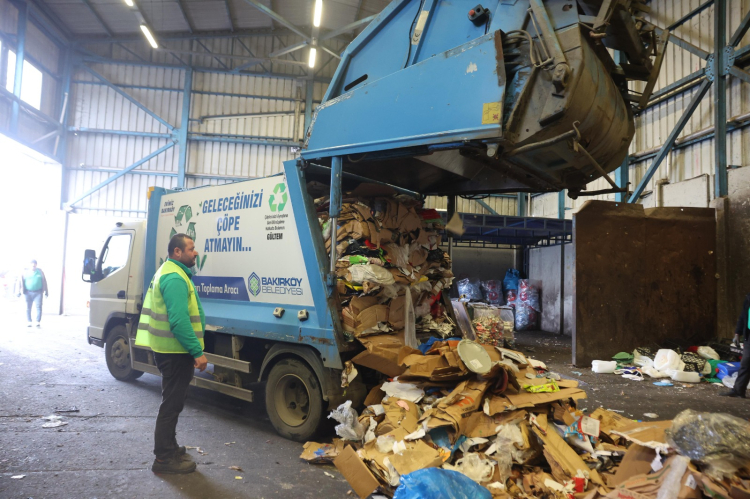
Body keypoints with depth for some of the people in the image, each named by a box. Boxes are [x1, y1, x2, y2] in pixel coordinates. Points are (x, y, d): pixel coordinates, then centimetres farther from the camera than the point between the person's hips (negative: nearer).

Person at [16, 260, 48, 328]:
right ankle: (29, 322, 11)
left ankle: (38, 322, -11)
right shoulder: (25, 272, 3)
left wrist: (46, 291, 10)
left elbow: (44, 281, 10)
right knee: (28, 307, 3)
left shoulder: (40, 271, 6)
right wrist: (19, 291, -8)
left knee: (38, 306, -10)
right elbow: (20, 281, 2)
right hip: (28, 292, 1)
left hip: (38, 292, -1)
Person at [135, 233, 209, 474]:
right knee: (171, 404, -1)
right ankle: (164, 459, 10)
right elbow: (179, 321, -27)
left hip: (169, 350, 11)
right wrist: (198, 352, -25)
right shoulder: (175, 278, -19)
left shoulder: (168, 272, 16)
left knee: (172, 402, 20)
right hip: (176, 352, -11)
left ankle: (169, 448, 34)